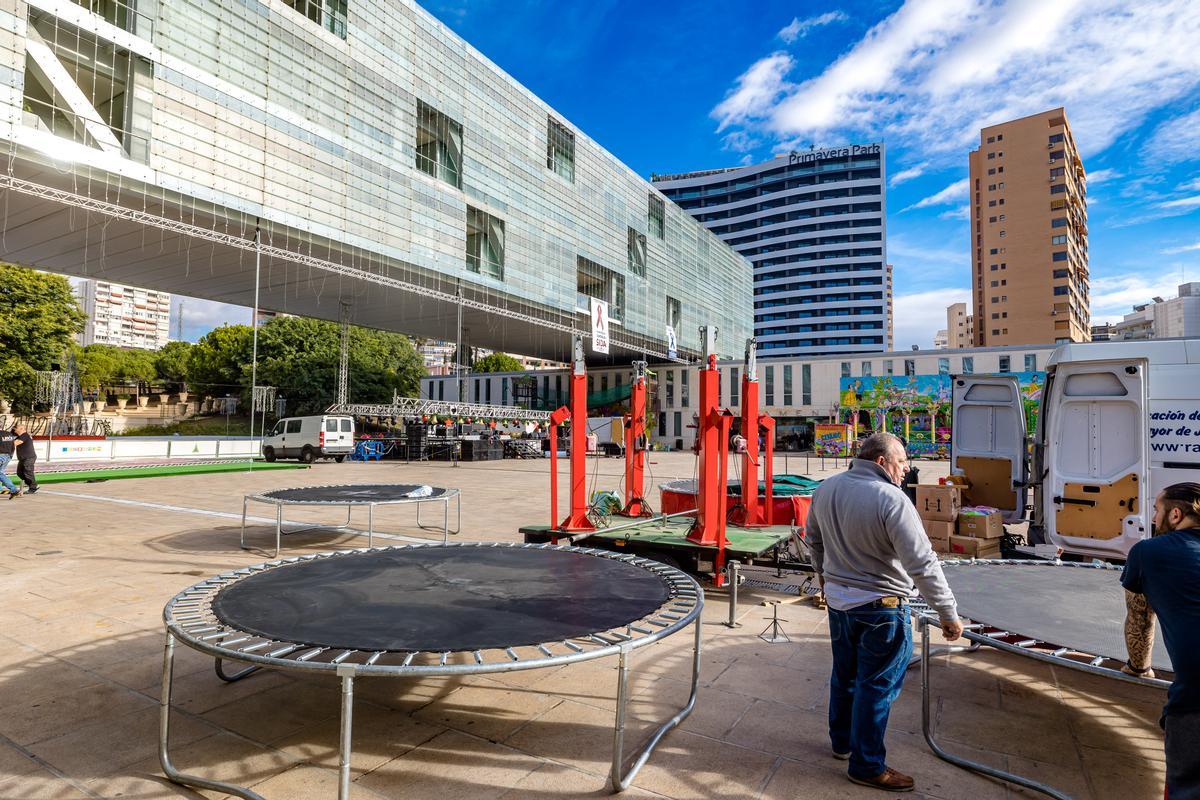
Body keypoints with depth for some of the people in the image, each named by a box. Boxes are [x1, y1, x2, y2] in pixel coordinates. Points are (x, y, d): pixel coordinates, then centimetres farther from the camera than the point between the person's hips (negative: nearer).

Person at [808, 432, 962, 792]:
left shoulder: (826, 488, -1)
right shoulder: (892, 499, -24)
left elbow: (813, 538, 13)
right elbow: (923, 564, -23)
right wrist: (948, 612, -13)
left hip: (837, 599, 7)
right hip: (880, 607, -7)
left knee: (844, 675, 22)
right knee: (876, 686, 8)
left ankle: (842, 741, 40)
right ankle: (867, 766, 22)